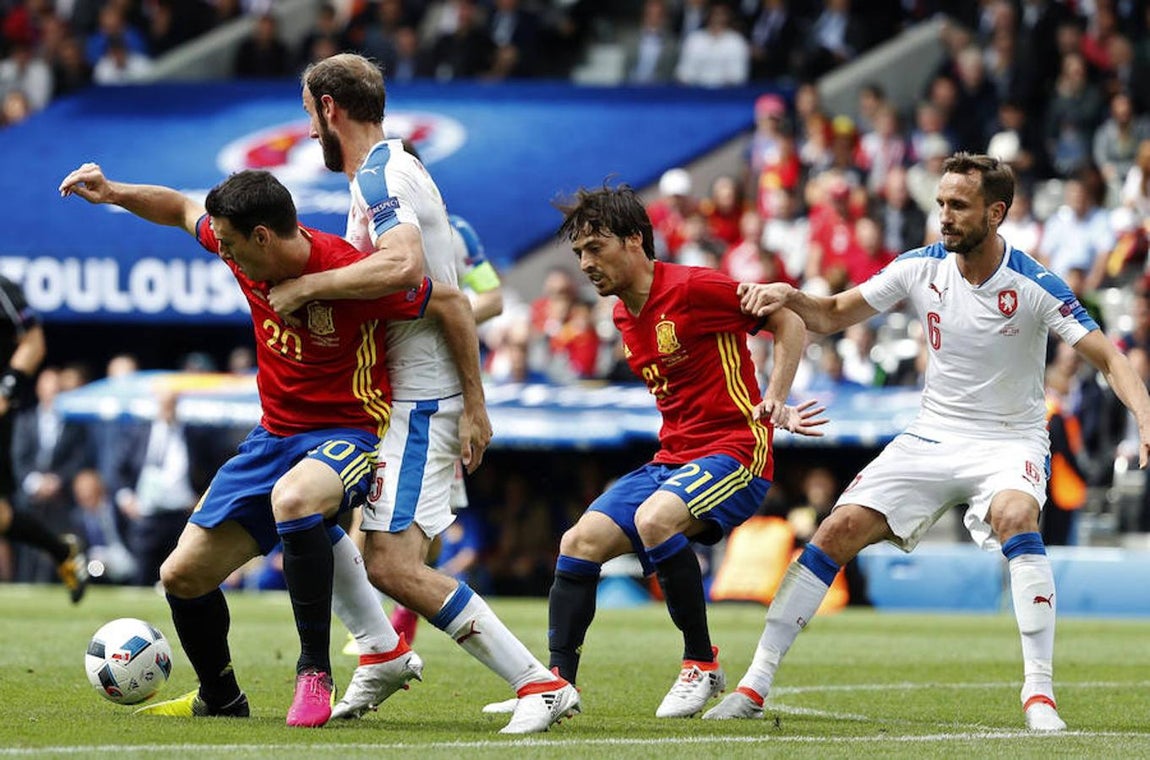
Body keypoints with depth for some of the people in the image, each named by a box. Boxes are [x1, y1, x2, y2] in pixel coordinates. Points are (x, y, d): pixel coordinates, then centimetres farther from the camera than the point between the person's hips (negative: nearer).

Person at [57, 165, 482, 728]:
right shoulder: (246, 251, -6)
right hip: (273, 435, 7)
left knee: (292, 498, -42)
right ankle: (219, 697, 30)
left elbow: (452, 302, -15)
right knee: (182, 575, 4)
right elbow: (182, 210, 15)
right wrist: (112, 194, 0)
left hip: (348, 436, -7)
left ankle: (315, 672, -30)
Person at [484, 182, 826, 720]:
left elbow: (789, 322, -8)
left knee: (654, 519, -34)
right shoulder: (624, 316, 13)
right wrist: (777, 413, 13)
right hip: (673, 459, 9)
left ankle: (701, 665, -19)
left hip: (734, 452, -9)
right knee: (580, 542, -5)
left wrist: (774, 401, -18)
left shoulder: (693, 288, -13)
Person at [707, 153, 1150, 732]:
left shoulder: (1034, 286, -16)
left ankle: (1039, 694, -33)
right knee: (839, 530, -10)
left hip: (1009, 441, -4)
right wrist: (788, 296, -15)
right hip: (932, 437, 4)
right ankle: (755, 684, -3)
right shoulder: (922, 267, -5)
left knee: (1015, 517, -35)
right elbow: (834, 316, 6)